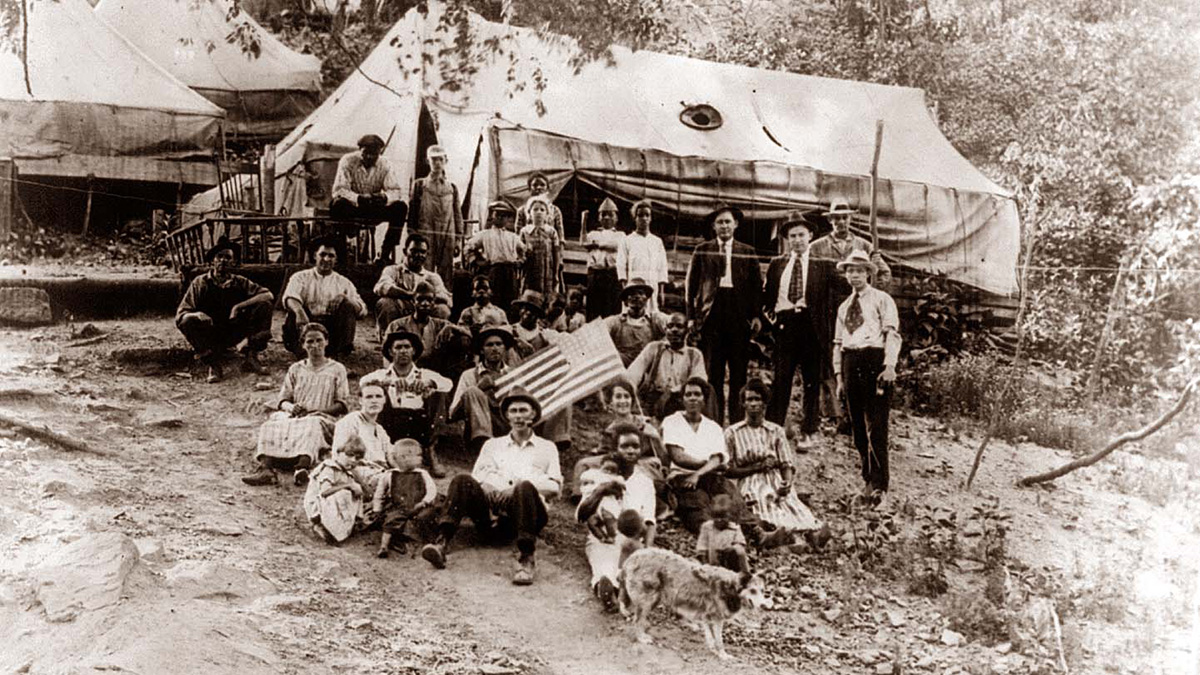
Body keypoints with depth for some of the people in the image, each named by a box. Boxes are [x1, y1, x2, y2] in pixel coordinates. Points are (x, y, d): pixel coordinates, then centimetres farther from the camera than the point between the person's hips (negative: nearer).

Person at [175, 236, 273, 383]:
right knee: (188, 320, -32)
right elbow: (179, 315, -12)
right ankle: (213, 365, -18)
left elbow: (268, 295, -12)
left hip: (233, 336, 2)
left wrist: (239, 306, -26)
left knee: (263, 305, -16)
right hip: (209, 337, -2)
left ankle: (251, 358, -12)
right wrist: (198, 314, -36)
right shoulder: (200, 283, -6)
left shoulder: (240, 283, 0)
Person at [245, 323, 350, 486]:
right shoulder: (296, 369, 23)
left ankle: (302, 468, -65)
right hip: (293, 416, 3)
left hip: (322, 417, -3)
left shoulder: (337, 370, 13)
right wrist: (290, 407, -9)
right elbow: (283, 400, 17)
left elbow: (341, 405, 4)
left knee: (311, 426, -40)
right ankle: (266, 469, -52)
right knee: (271, 426, -30)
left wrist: (315, 410, -11)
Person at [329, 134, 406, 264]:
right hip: (352, 207, -3)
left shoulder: (384, 164, -2)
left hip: (375, 209, 3)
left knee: (400, 207, -22)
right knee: (338, 205, -37)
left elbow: (395, 190, -8)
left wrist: (385, 197, -33)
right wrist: (358, 198, -39)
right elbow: (338, 190, -19)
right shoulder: (348, 161, -10)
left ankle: (385, 253, -20)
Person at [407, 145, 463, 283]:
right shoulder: (420, 185, 10)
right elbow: (412, 211, 6)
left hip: (447, 235, 2)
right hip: (425, 234, -2)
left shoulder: (452, 188, 15)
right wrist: (412, 235, -3)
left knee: (446, 273, 0)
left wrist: (458, 239, 7)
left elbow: (458, 214, 14)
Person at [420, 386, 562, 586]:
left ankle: (527, 559, -43)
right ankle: (441, 543, -42)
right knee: (462, 480, -27)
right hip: (491, 498, 2)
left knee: (525, 488, -38)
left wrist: (522, 484, -6)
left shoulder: (546, 447, 26)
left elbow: (555, 486, 11)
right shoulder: (493, 444, 31)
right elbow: (477, 478, 19)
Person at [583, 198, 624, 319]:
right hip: (595, 273, 1)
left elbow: (616, 245, -4)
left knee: (612, 311, -8)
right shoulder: (593, 233, 23)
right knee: (593, 311, -4)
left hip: (613, 274, -1)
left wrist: (597, 244, 1)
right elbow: (584, 243, 2)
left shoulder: (620, 234, 18)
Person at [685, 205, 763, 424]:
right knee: (713, 372, 0)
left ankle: (737, 420, 6)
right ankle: (714, 420, 5)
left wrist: (756, 315, 0)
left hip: (740, 315, 0)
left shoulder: (748, 253, 12)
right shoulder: (703, 251, 11)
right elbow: (692, 284, 9)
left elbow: (757, 286, 10)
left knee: (739, 371, 0)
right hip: (711, 315, 0)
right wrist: (691, 316, 2)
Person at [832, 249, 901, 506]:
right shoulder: (844, 307, 21)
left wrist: (889, 366, -17)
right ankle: (868, 478, 18)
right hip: (851, 362, 6)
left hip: (875, 360, -6)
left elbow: (892, 333, -5)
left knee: (876, 426, -10)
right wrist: (839, 374, 13)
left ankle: (878, 485, -10)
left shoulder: (882, 300, 5)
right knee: (858, 427, 8)